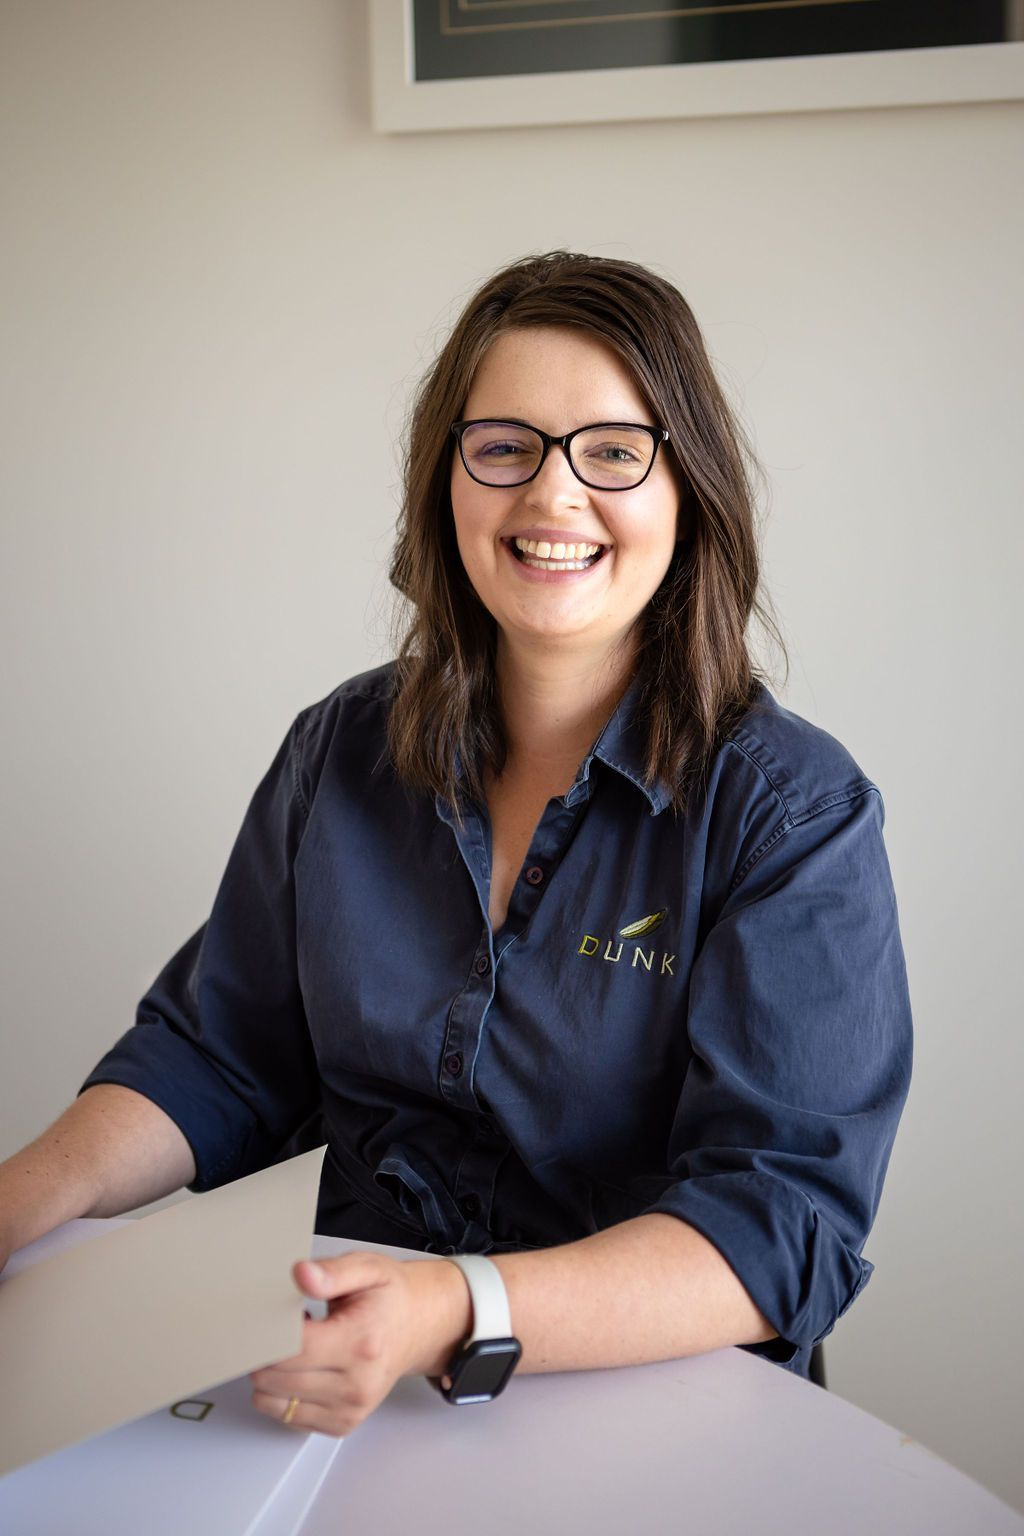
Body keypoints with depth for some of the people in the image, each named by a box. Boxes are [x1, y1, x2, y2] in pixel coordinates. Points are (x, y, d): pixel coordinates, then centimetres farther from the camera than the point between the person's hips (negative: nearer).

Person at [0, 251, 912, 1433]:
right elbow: (213, 1057, 9)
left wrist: (459, 1314, -32)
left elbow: (785, 1217, -17)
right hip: (352, 1381, 3)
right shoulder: (339, 753, 5)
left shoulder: (795, 812, -9)